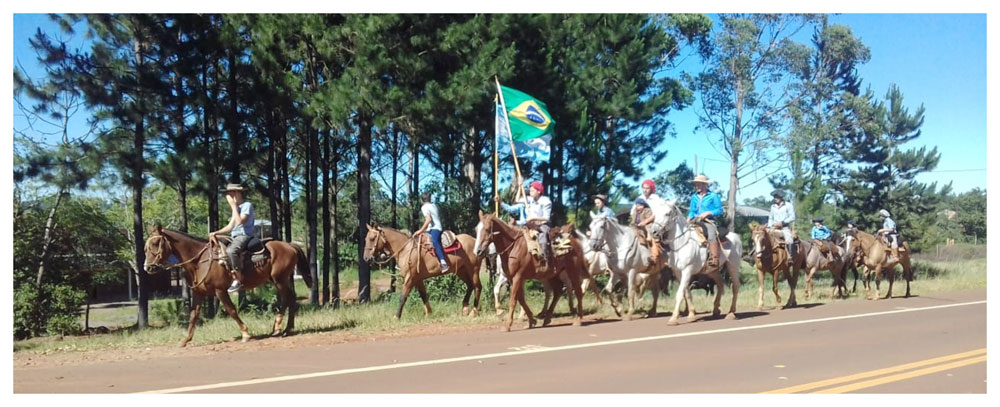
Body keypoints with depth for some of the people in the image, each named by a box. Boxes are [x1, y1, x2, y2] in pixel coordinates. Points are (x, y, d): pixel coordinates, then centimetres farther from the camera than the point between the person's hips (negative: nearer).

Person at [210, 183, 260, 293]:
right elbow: (230, 226, 19)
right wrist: (216, 233, 5)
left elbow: (239, 221, -19)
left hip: (244, 236, -10)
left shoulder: (247, 205, -6)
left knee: (231, 250, -36)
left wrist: (233, 206, -13)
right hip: (235, 237, 10)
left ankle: (238, 280, -32)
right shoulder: (237, 208, 21)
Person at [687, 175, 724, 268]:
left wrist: (708, 213, -12)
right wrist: (689, 218, -1)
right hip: (696, 221, 6)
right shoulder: (694, 197, 18)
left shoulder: (713, 196, 5)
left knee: (711, 233, -34)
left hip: (709, 222, -6)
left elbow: (720, 210, 2)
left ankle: (714, 260, -41)